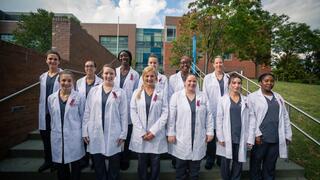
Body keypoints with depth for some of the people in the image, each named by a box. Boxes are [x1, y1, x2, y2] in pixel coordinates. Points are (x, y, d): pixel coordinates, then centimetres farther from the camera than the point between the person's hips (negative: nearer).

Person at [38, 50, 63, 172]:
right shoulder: (43, 76, 13)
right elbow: (42, 96, 17)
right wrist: (41, 111, 15)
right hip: (45, 112, 6)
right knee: (45, 137, 15)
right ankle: (48, 161, 34)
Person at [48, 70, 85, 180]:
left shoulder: (79, 97, -9)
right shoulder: (51, 98, 2)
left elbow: (83, 116, -3)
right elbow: (52, 117, 13)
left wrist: (83, 133, 1)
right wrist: (55, 130, 14)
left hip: (74, 137, -3)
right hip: (57, 137, 3)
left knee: (75, 165, 12)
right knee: (60, 166, 17)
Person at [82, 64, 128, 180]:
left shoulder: (120, 93, -1)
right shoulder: (93, 90, 4)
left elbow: (124, 115, -2)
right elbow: (87, 112, 5)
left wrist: (123, 134, -4)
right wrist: (85, 131, 1)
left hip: (113, 134, -1)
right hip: (95, 134, 2)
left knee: (114, 166, 13)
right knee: (98, 165, 15)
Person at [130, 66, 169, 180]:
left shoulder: (161, 93, 4)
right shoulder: (137, 92, 6)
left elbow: (165, 113, -2)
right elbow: (133, 113, 0)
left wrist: (153, 131, -11)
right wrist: (142, 132, -8)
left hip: (157, 135, 0)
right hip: (140, 135, 1)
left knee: (155, 163, 10)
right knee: (142, 163, 13)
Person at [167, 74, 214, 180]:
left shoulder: (203, 97, 6)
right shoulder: (176, 96, -2)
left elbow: (208, 115, 7)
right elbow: (171, 116, -4)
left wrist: (210, 132, 4)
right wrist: (171, 133, -6)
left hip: (199, 138, 2)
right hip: (181, 138, -2)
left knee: (195, 165, 15)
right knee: (181, 165, 11)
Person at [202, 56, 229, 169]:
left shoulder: (228, 78, 6)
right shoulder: (208, 78, 3)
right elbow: (204, 94, 2)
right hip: (212, 110, -1)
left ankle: (221, 159, 28)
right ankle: (210, 159, 21)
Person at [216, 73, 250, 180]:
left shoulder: (245, 100, 5)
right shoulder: (223, 99, -2)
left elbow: (248, 119, 3)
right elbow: (219, 119, -3)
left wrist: (248, 137, 0)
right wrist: (220, 137, -7)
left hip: (241, 137, 2)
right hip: (227, 137, -2)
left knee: (238, 162, 14)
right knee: (225, 163, 9)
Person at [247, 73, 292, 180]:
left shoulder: (278, 97, 13)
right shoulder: (253, 97, -4)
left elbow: (285, 117, 13)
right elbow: (251, 117, -9)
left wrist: (287, 135, 10)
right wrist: (256, 134, -14)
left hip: (276, 138, 5)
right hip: (261, 137, -4)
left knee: (270, 166, 16)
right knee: (256, 164, 9)